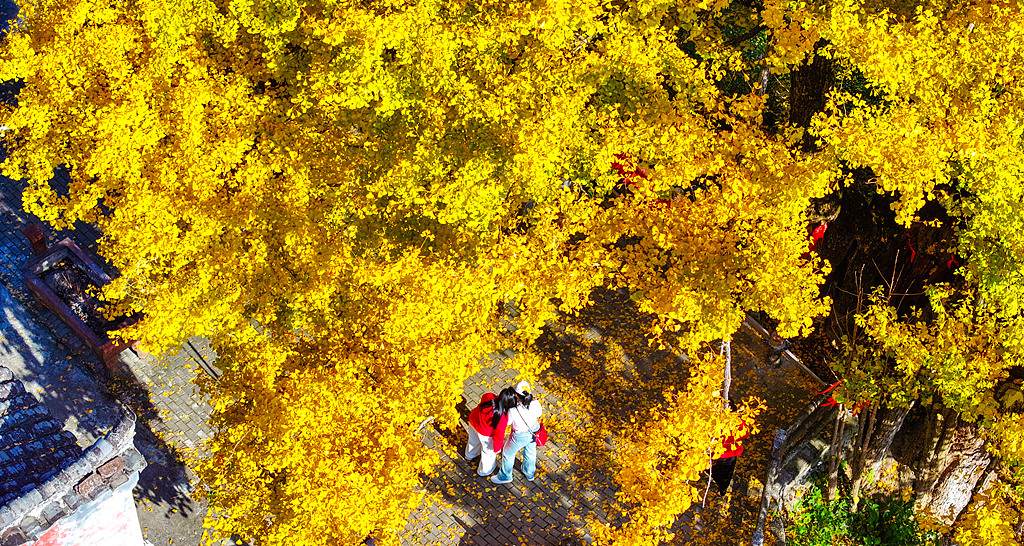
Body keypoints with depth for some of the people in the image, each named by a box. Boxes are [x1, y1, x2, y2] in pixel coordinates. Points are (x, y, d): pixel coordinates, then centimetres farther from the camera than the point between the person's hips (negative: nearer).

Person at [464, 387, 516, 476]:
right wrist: (497, 448, -6)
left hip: (473, 421, 6)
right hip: (485, 434, -6)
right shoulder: (502, 419, -39)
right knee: (489, 452, 27)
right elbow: (499, 434, -24)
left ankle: (470, 455, 71)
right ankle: (484, 471, 53)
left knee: (474, 440, 38)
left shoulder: (490, 397, -30)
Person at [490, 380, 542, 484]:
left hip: (520, 436, -4)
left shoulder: (513, 411, -40)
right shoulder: (536, 404, -29)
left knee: (508, 453, 26)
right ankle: (530, 473, 61)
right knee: (530, 451, 33)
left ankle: (505, 476, 52)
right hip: (534, 429, 4)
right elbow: (538, 415, -7)